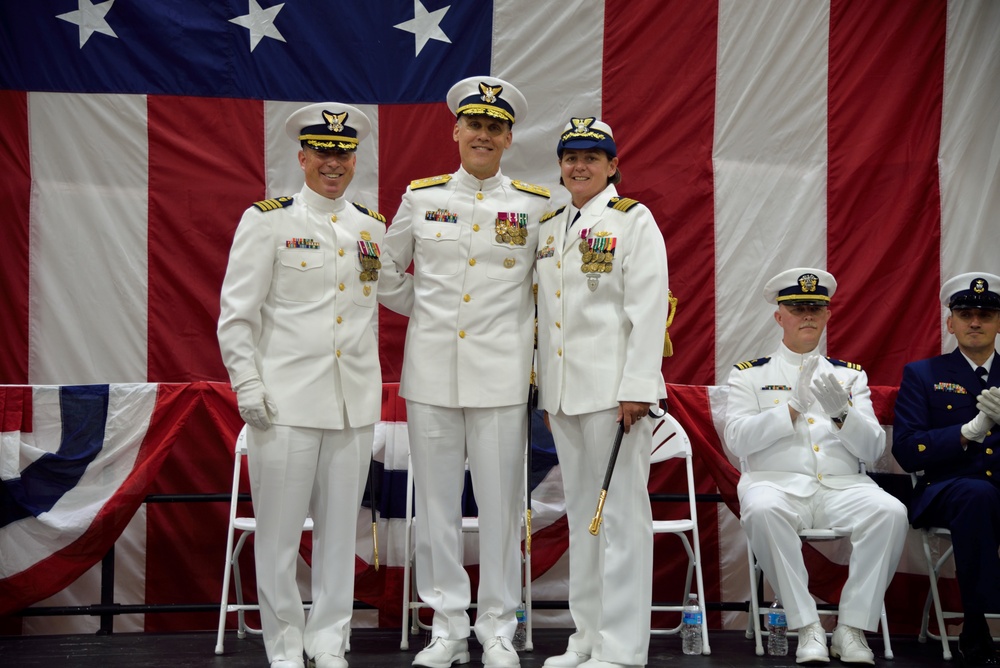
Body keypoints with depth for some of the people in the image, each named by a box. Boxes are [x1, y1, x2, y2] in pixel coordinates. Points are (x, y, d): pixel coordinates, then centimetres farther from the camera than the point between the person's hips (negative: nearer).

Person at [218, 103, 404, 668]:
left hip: (355, 404, 4)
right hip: (286, 402, -4)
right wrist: (249, 389, -8)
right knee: (280, 531, 1)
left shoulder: (374, 227, 11)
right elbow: (236, 315, -3)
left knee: (341, 529, 9)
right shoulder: (267, 221, -1)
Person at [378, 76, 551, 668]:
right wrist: (427, 314, 12)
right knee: (436, 502, 5)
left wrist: (531, 321, 5)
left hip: (501, 374, -1)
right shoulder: (421, 197, 7)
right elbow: (386, 272, 19)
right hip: (432, 370, 2)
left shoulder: (537, 204, 3)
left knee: (501, 502, 1)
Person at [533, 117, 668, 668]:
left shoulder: (633, 220, -4)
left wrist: (636, 388, -17)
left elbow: (649, 308, -11)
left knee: (620, 513, -5)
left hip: (613, 389, -7)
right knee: (580, 513, 12)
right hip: (563, 390, 7)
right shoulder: (549, 228, 16)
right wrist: (545, 391, 14)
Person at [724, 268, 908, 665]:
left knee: (889, 511, -30)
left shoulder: (851, 376, 20)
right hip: (777, 483, -2)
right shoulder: (749, 375, 14)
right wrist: (793, 407, -12)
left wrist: (842, 413, -11)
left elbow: (873, 448, 9)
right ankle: (807, 628, -27)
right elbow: (736, 438, -2)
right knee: (762, 509, -38)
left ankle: (852, 628, -20)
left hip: (841, 488, 2)